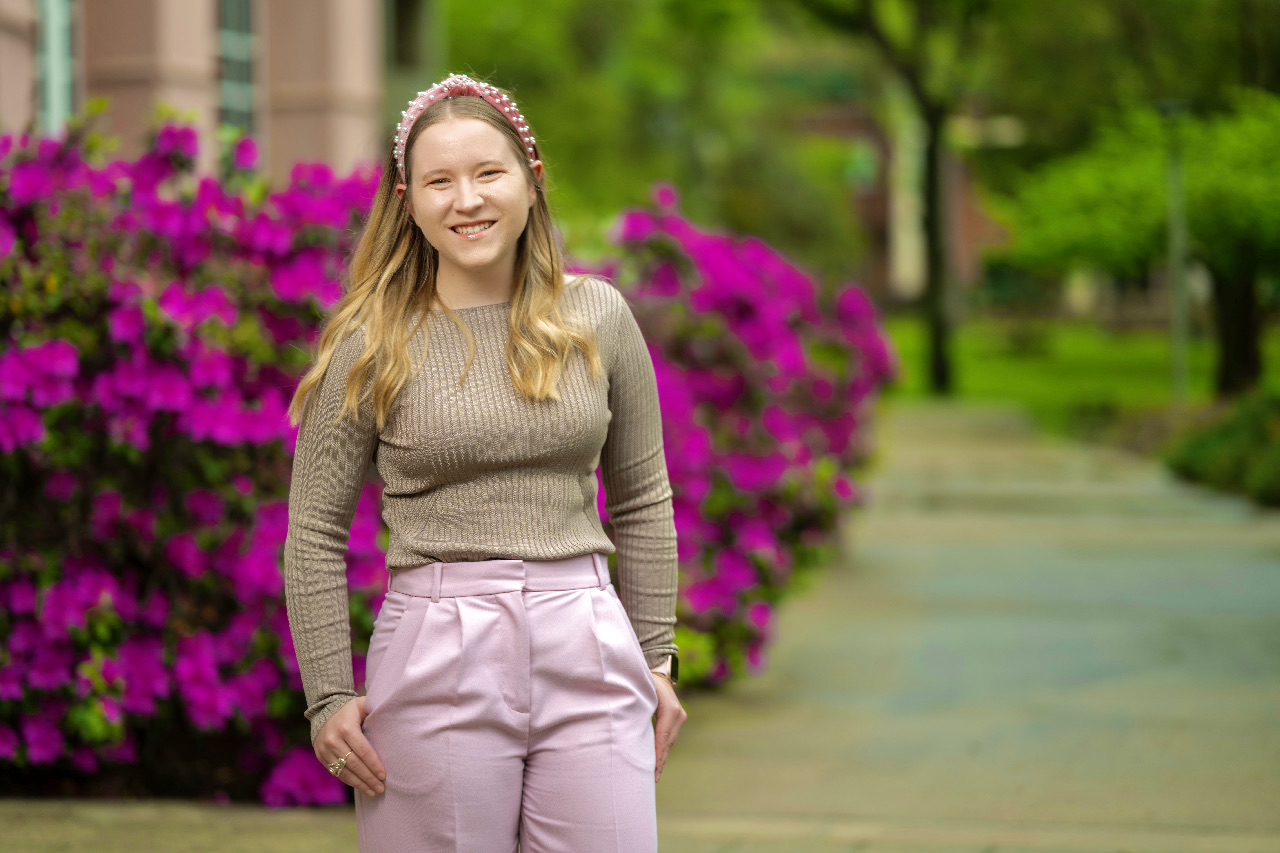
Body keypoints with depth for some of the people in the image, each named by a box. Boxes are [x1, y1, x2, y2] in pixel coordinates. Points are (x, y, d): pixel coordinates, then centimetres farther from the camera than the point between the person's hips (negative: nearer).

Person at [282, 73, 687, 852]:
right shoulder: (373, 345, 0)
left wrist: (658, 660, 11)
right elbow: (315, 532, 2)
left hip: (589, 650, 2)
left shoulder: (598, 318, 6)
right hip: (436, 663, -2)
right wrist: (329, 695, -3)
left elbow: (643, 503, 14)